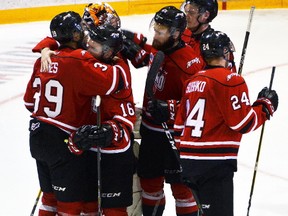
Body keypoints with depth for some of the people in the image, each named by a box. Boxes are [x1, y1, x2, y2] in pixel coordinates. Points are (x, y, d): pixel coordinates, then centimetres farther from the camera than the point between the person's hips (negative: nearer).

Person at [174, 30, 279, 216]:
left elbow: (179, 124, 17)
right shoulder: (230, 80, -9)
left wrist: (178, 161, 23)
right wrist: (266, 105, 4)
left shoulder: (192, 81, 16)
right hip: (215, 164, -8)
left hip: (187, 161, 8)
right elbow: (243, 123, -12)